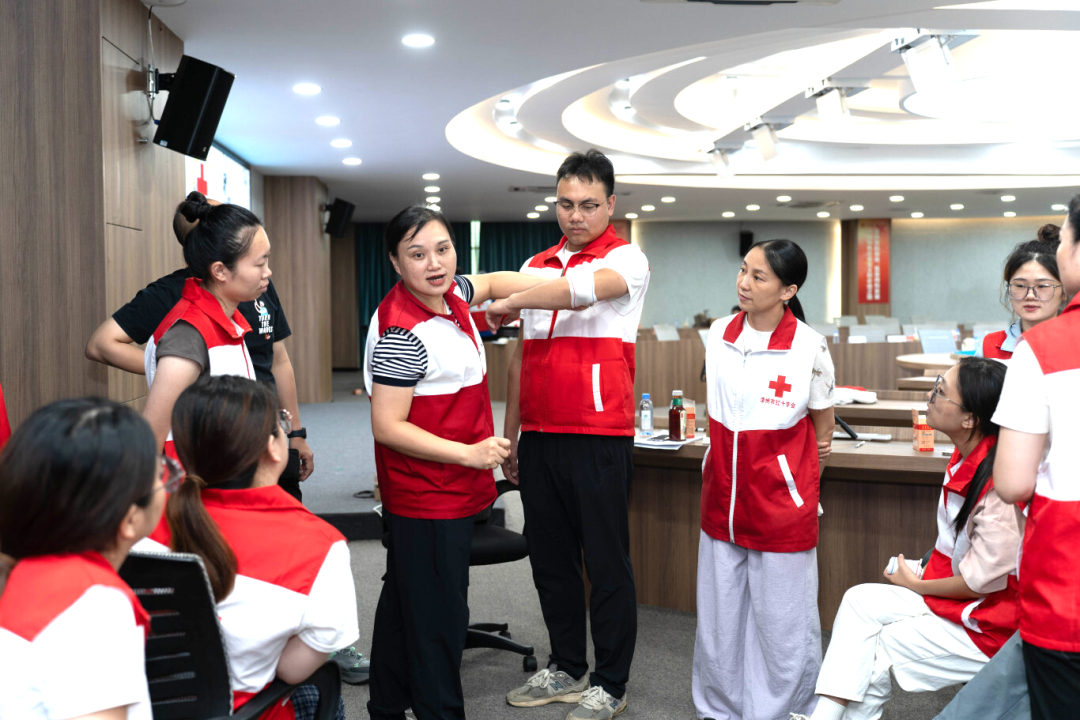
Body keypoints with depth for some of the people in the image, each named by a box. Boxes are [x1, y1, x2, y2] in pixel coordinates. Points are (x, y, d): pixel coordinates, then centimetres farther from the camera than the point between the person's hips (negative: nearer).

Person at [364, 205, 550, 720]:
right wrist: (469, 453, -27)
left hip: (449, 490, 10)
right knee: (439, 619, -2)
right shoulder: (402, 332, -23)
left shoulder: (451, 294, 4)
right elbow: (386, 427, -24)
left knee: (402, 601, 22)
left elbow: (490, 283, 27)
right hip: (428, 500, -10)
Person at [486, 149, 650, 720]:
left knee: (606, 562, 3)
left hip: (599, 438, -6)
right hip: (539, 437, 6)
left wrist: (511, 303, -13)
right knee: (550, 559, 14)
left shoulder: (626, 259, -3)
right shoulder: (537, 266, 15)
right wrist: (509, 435, 16)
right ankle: (566, 669, 30)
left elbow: (583, 289, -26)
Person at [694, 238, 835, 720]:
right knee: (718, 615, 13)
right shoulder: (719, 333, 1)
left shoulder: (808, 347, -11)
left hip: (781, 504, -4)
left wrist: (802, 491, 9)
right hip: (722, 497, 4)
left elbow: (822, 433, 2)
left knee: (782, 622, 6)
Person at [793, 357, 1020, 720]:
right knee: (860, 601, -3)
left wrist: (916, 584, -9)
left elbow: (984, 578, -23)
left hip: (991, 621, -8)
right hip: (961, 595, 9)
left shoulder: (998, 481, -29)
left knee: (875, 652, -6)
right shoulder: (966, 459, 1)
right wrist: (926, 570, 0)